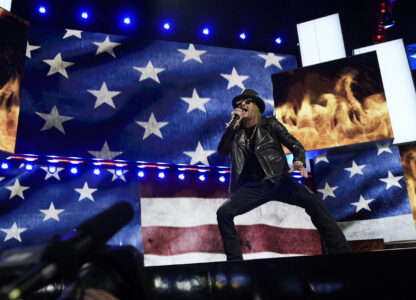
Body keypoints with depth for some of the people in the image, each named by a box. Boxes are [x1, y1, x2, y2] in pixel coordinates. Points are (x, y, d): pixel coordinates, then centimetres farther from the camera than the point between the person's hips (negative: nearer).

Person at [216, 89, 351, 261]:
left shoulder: (270, 124, 10)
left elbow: (296, 145, 7)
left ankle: (341, 251, -19)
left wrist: (299, 161, -16)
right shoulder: (235, 132, 16)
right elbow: (222, 152, 3)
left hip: (278, 180, -1)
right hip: (252, 187, 2)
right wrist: (233, 125, -6)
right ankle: (234, 260, -13)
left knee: (312, 201, -26)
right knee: (223, 212, -21)